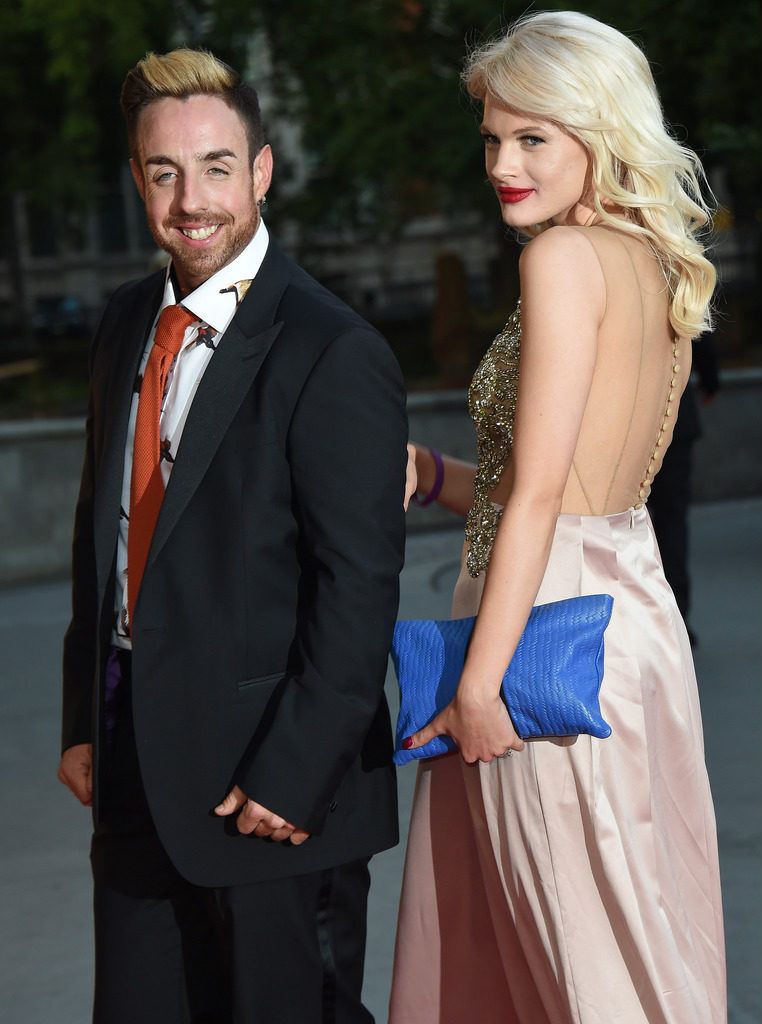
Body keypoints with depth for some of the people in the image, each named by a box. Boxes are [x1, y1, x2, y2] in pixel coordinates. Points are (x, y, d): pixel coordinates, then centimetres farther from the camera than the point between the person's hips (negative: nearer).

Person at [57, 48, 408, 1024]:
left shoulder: (334, 354, -15)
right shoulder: (128, 322, 9)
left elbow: (360, 589, -17)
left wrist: (290, 777, -18)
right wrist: (84, 722, 11)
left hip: (268, 790, -6)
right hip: (135, 774, 7)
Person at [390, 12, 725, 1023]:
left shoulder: (565, 257, -13)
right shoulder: (660, 266, 12)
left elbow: (538, 496, -17)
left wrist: (478, 681, -16)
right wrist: (428, 472, 14)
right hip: (635, 594, 9)